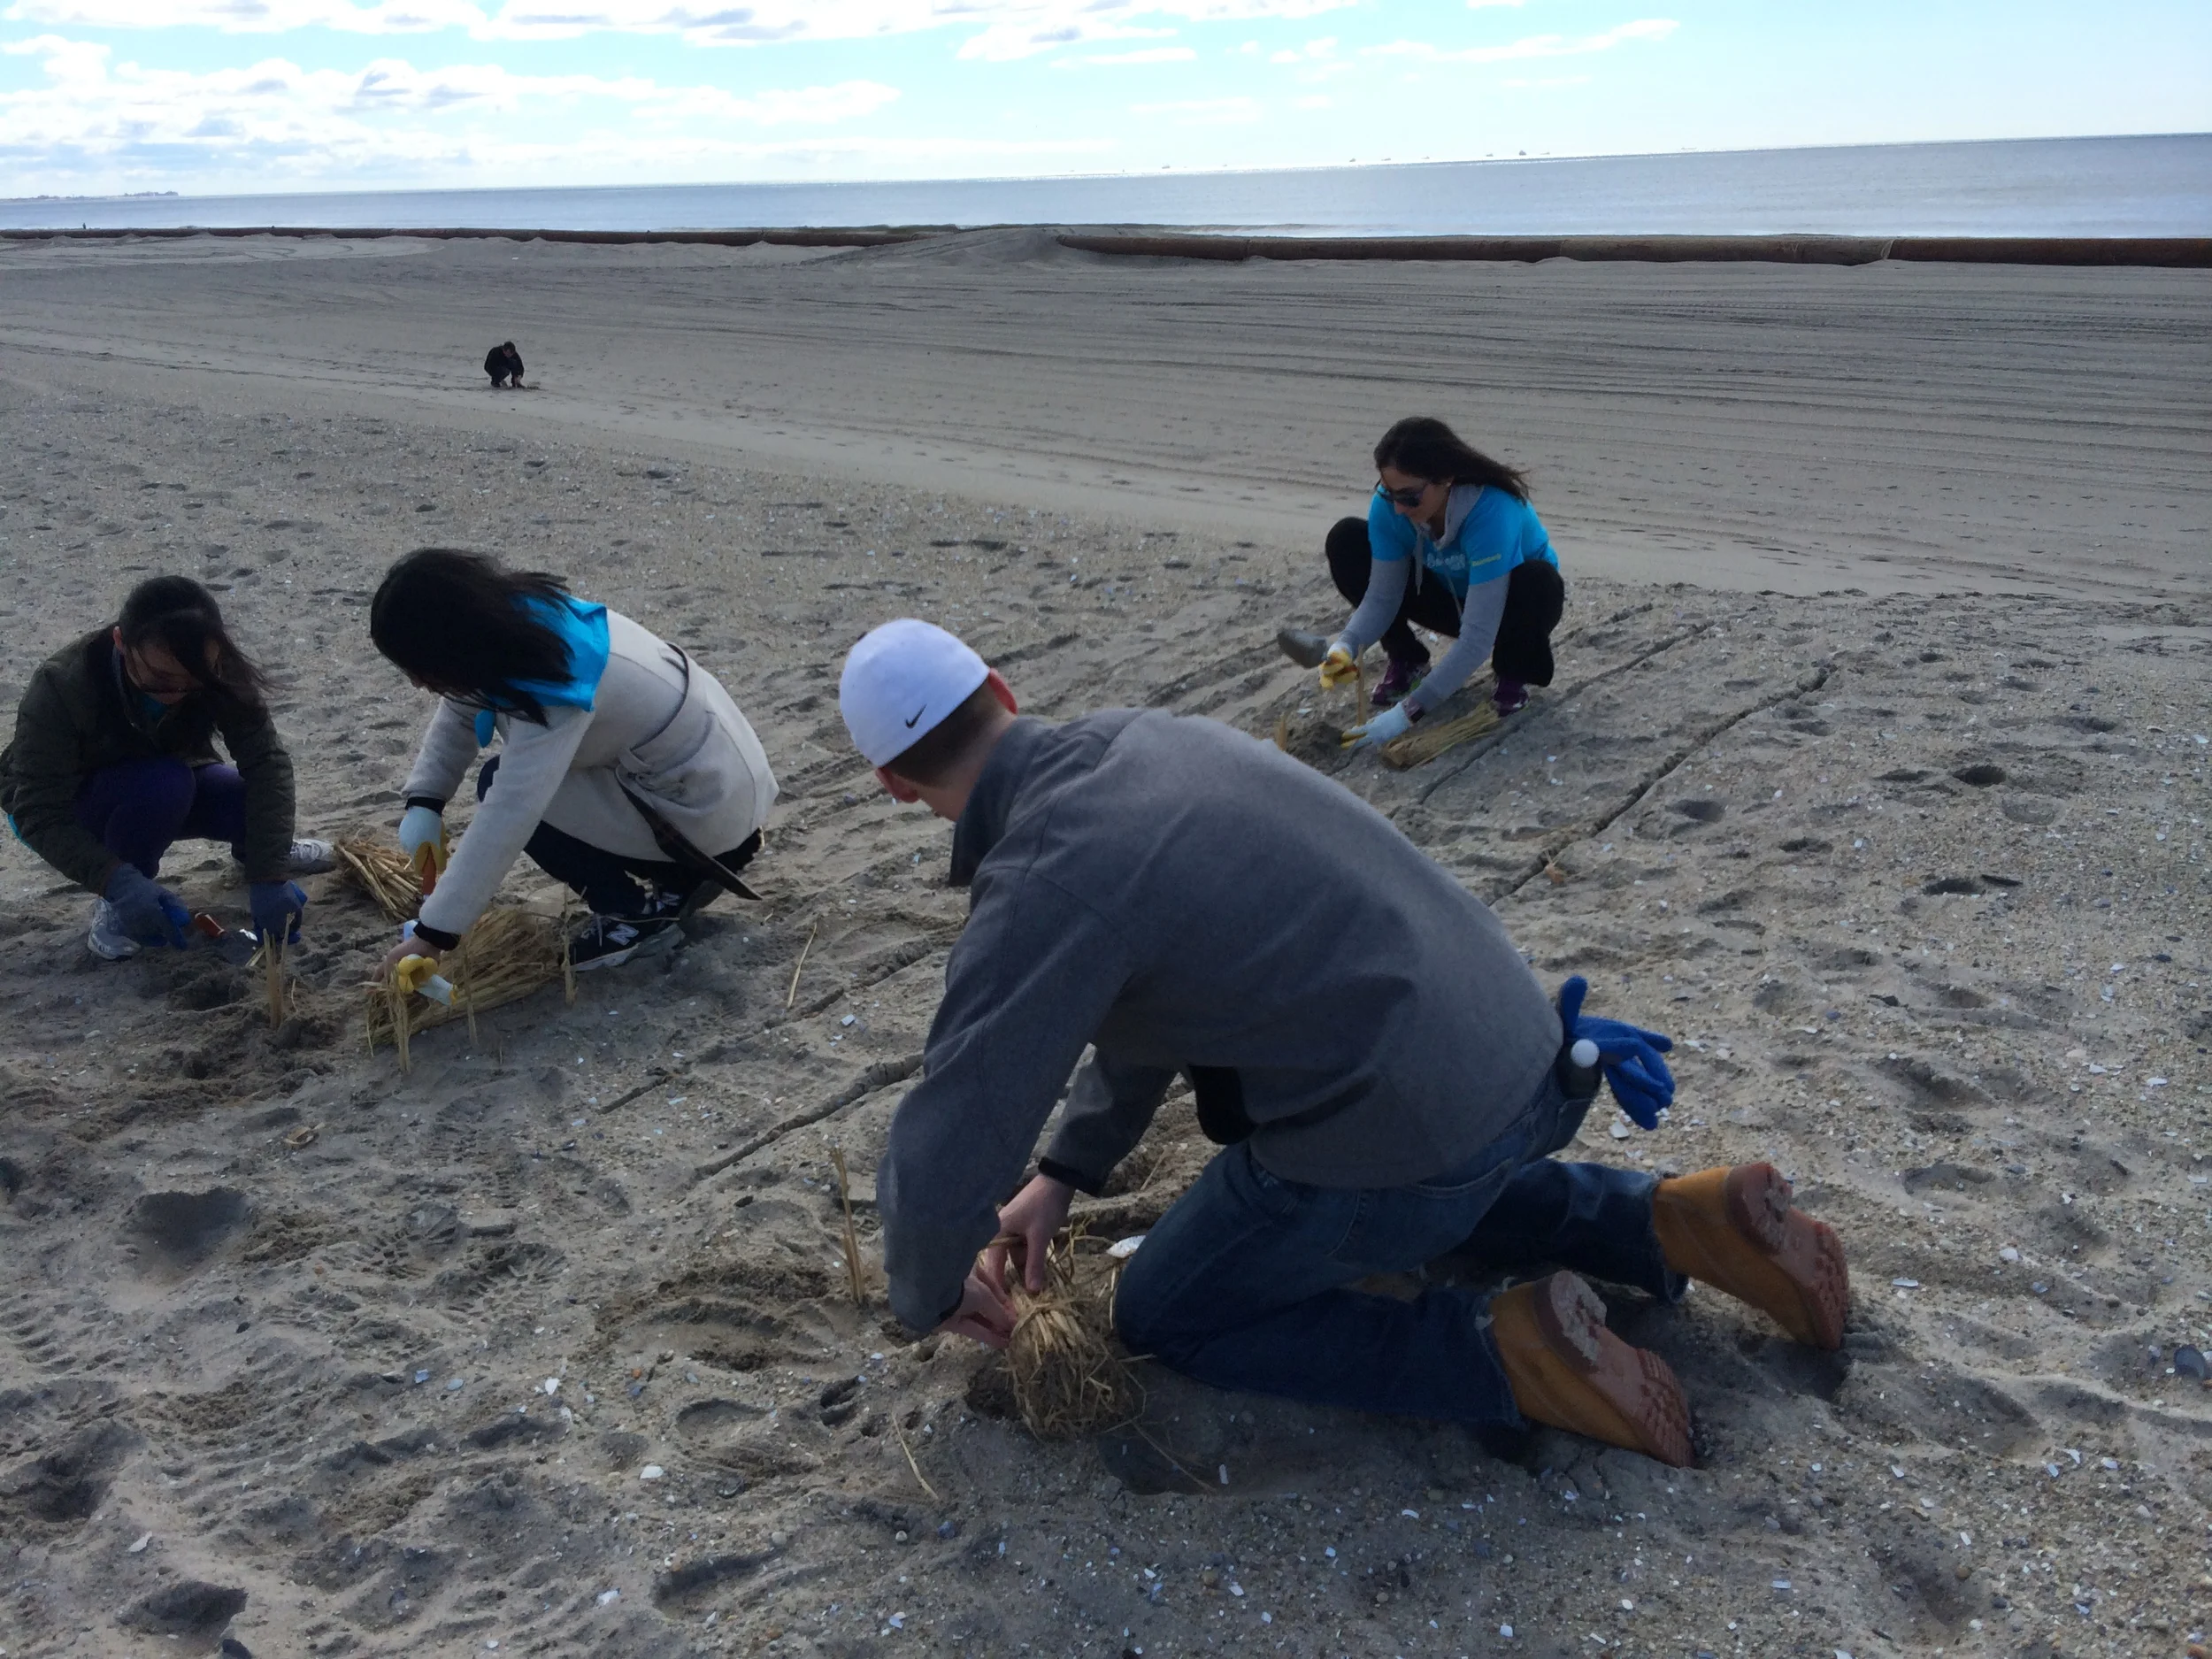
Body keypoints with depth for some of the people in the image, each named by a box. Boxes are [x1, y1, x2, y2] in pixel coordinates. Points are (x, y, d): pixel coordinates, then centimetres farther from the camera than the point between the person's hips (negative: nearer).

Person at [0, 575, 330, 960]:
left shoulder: (217, 673, -27)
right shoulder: (61, 688, -35)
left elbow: (267, 763, -33)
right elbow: (39, 814, -34)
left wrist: (269, 875, -42)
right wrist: (118, 881, -50)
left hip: (170, 789, 4)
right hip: (68, 808, -4)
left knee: (255, 799, -25)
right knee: (161, 783, -36)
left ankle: (252, 847, 12)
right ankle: (118, 903, -12)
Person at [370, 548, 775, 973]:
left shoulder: (551, 692, -30)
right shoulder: (516, 616, -6)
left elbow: (506, 818, -31)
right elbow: (460, 712, 6)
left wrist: (433, 933, -27)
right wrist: (423, 803, -7)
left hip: (710, 805, -9)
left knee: (503, 787, -11)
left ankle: (638, 912, -2)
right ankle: (684, 875, 15)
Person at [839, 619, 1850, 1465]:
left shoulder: (1042, 887, -21)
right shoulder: (1141, 739, 7)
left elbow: (941, 1165, -19)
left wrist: (928, 1295, 4)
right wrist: (1065, 1173, 19)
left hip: (1410, 1125, -8)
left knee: (1162, 1318, 12)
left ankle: (1507, 1357, -2)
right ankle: (1671, 1225, 19)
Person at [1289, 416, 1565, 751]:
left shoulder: (1492, 511, -40)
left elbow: (1477, 639, -41)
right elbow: (1383, 595, -18)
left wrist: (1409, 712, -45)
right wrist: (1346, 647, -39)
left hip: (1510, 604, -4)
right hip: (1453, 597, 4)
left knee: (1537, 579, -41)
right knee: (1347, 539, -15)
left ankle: (1513, 674, -8)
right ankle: (1406, 661, -1)